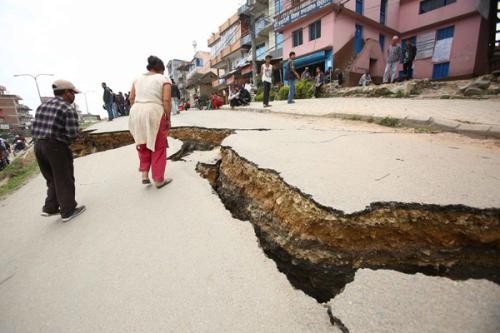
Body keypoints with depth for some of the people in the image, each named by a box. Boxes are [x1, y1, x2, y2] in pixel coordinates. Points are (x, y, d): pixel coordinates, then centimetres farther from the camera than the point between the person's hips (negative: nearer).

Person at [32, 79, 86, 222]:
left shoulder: (42, 106, 14)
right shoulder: (68, 109, -10)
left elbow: (35, 128, 11)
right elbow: (72, 134, -17)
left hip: (38, 145, 8)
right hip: (56, 147, -7)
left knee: (52, 179, 21)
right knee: (64, 180, 5)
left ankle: (50, 208, 24)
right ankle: (68, 211, 15)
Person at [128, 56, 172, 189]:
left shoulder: (138, 79, 15)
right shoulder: (164, 80, 0)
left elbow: (131, 98, 13)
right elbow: (167, 101, -10)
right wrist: (168, 119, -4)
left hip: (136, 113, 5)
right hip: (154, 114, -5)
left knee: (143, 145, 22)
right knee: (158, 148, 6)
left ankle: (144, 175, 17)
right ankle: (158, 180, 13)